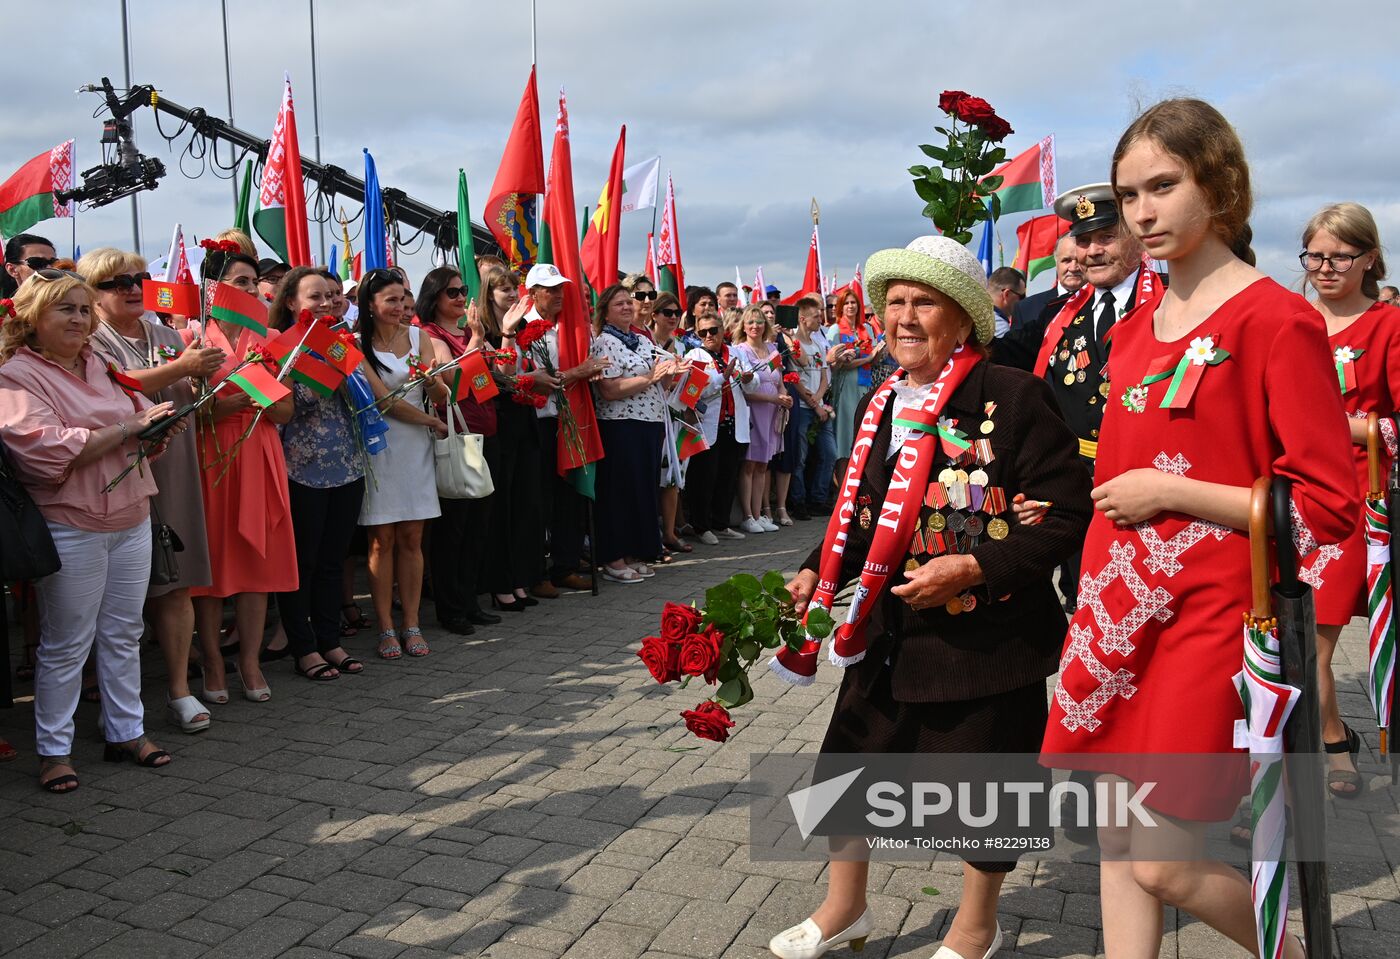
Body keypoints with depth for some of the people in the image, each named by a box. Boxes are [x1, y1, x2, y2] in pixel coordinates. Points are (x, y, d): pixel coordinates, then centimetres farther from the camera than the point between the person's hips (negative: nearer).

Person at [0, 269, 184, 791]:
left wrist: (156, 421, -1)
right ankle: (53, 748, 18)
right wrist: (127, 428, -19)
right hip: (71, 527, -6)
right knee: (66, 644, 4)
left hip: (131, 518, 7)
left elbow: (136, 408, 24)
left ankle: (127, 731, 27)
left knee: (124, 633, 14)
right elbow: (49, 451, -20)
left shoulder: (97, 365, 12)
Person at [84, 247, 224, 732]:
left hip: (173, 471, 5)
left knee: (176, 582, 4)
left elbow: (191, 397, 18)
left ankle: (179, 688, 10)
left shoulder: (166, 336, 17)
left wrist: (204, 375, -3)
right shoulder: (90, 340, -2)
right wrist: (180, 368, -20)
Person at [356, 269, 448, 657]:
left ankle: (411, 624, 12)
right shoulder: (358, 344, -3)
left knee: (411, 538, 5)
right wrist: (433, 422, -6)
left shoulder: (417, 336, 8)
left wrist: (438, 383, -21)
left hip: (415, 448, 3)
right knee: (382, 540, 0)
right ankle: (386, 628, 8)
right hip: (378, 445, -3)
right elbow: (383, 399, -10)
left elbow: (438, 396, 1)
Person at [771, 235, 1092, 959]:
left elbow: (1064, 514, -16)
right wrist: (819, 574, 3)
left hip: (986, 636, -6)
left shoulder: (1013, 397, -14)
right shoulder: (878, 405, 8)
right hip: (887, 633, 6)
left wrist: (972, 569, -24)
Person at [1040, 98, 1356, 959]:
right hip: (1123, 610, 7)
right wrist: (1098, 599, 14)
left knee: (1165, 864, 0)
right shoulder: (1136, 330, 10)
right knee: (1119, 839, 13)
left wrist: (1169, 492, -16)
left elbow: (1329, 508, -14)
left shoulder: (1277, 319, -11)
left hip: (1213, 618, -7)